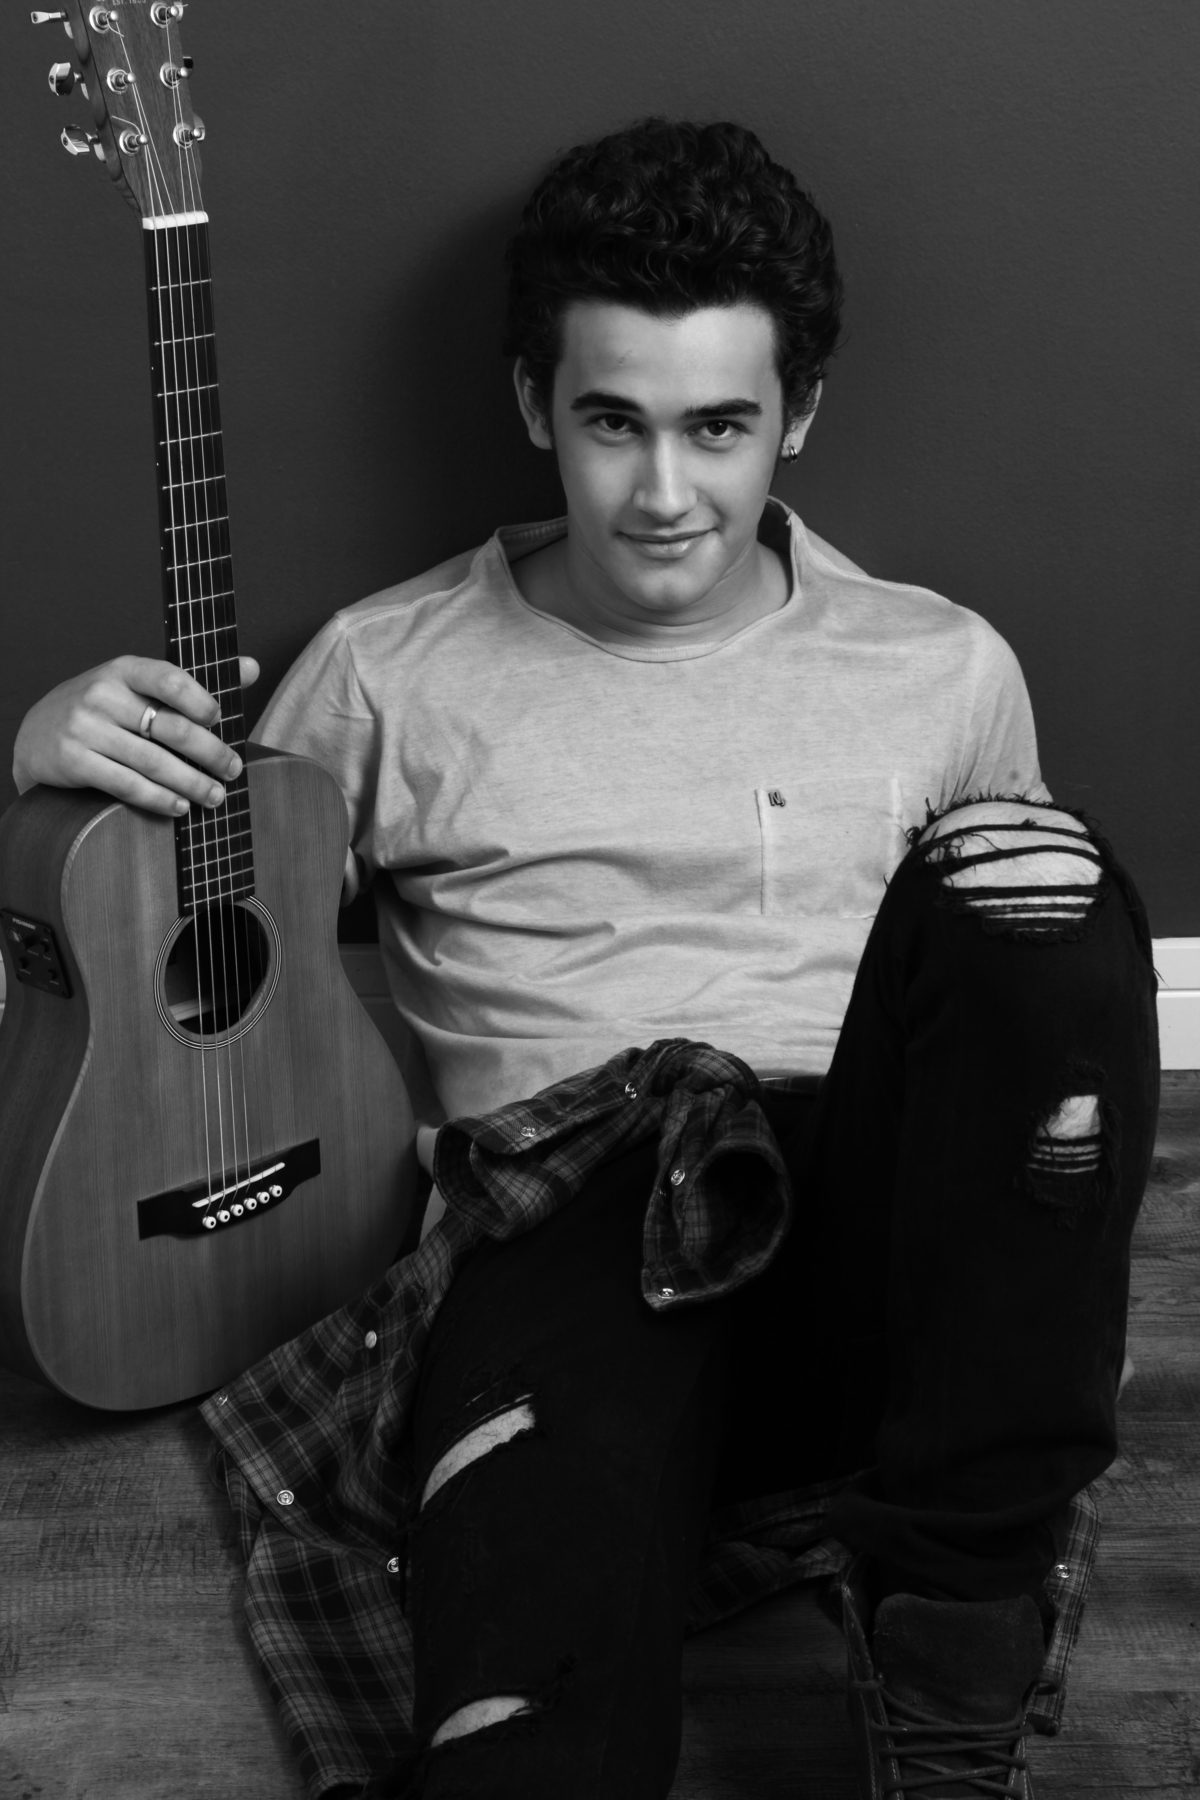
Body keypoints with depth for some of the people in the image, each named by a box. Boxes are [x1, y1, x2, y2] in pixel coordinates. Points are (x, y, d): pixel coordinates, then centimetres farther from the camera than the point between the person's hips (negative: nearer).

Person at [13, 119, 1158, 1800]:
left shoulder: (942, 668, 16)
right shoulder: (393, 668, 13)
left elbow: (1034, 999, 22)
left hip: (874, 1243, 4)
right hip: (560, 1235, -3)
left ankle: (956, 1636, -23)